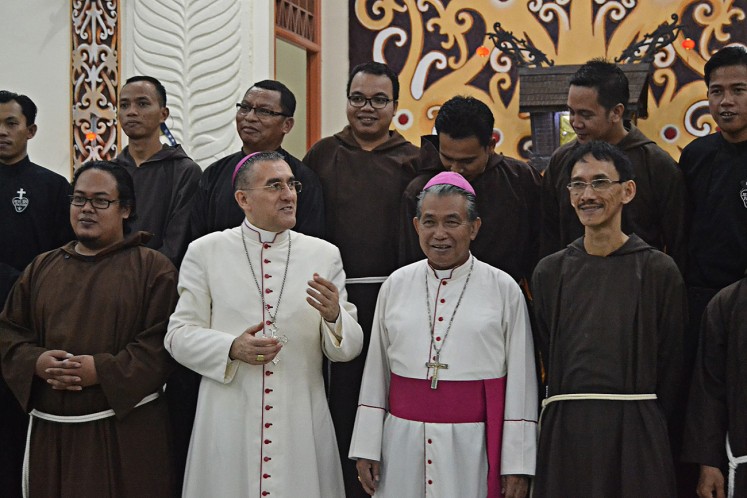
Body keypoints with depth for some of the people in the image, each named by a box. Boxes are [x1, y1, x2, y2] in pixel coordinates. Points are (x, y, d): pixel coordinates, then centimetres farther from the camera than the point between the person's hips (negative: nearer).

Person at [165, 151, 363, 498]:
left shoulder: (324, 254, 6)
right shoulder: (205, 252, 2)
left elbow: (348, 348, 4)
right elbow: (179, 334, 1)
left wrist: (334, 316, -17)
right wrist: (232, 349, -16)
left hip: (302, 424, 1)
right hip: (229, 422, -1)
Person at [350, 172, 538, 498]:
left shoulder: (504, 290, -2)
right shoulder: (395, 285, 5)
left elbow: (520, 380, -2)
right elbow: (376, 372, 9)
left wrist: (517, 465, -4)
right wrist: (366, 449, 7)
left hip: (474, 445, -2)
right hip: (404, 445, 2)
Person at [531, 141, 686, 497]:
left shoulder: (659, 270, -1)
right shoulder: (550, 272, 6)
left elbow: (671, 364, 1)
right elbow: (545, 356, 9)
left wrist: (643, 425, 2)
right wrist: (569, 417, 4)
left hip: (635, 431, -2)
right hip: (564, 431, 2)